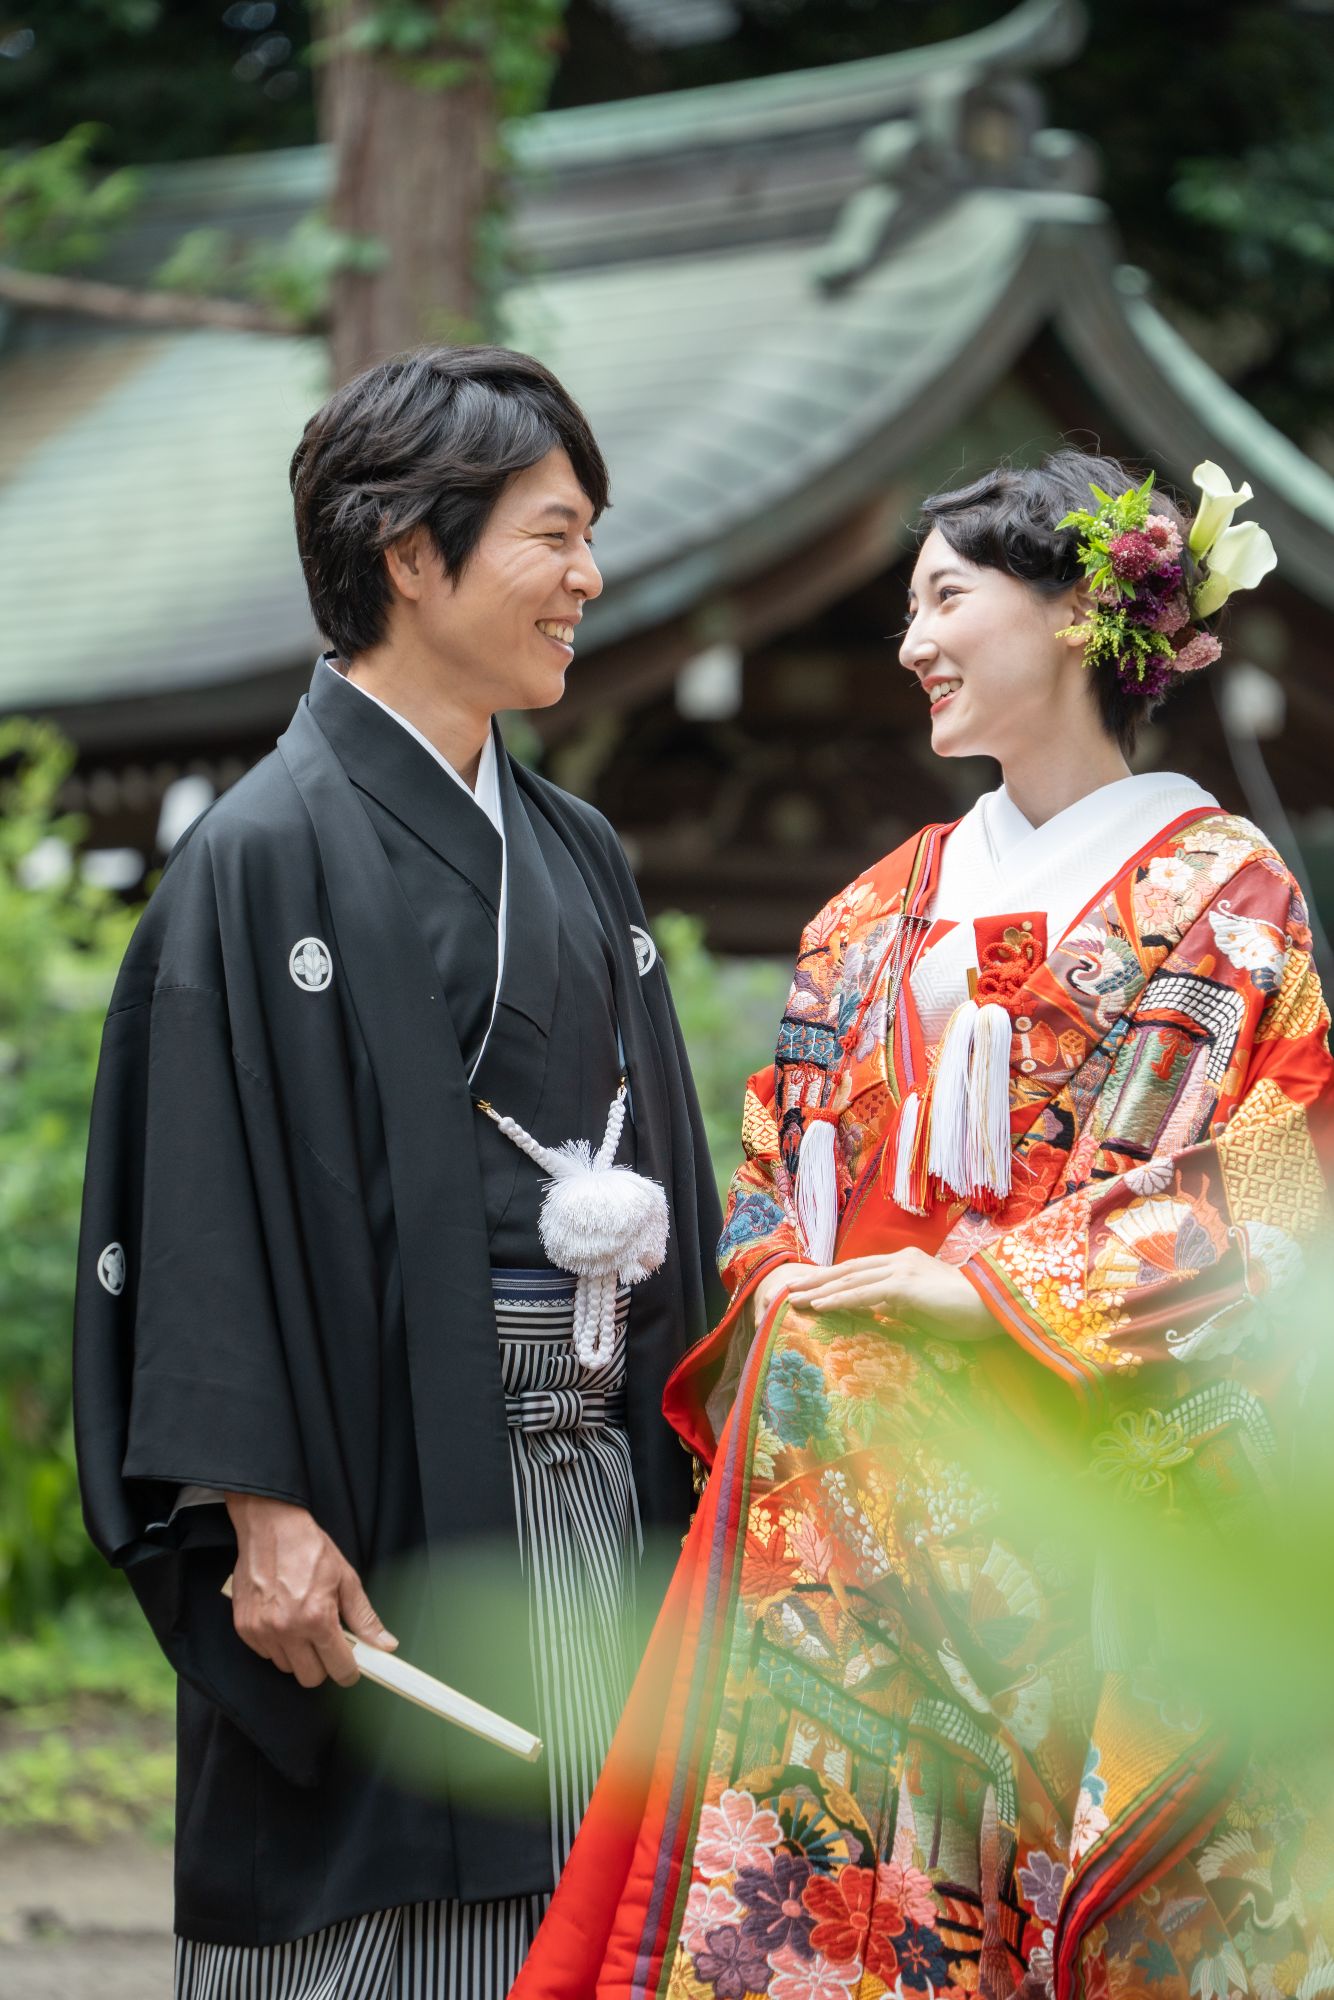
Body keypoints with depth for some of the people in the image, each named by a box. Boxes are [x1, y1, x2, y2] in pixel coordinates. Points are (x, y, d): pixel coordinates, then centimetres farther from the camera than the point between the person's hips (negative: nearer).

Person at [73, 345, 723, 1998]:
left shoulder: (574, 853, 15)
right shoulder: (271, 852, -9)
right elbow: (207, 1202, -13)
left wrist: (678, 1476, 14)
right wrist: (263, 1509, -19)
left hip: (588, 1483, 7)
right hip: (385, 1492, -7)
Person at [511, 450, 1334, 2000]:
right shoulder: (887, 907, 16)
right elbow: (784, 1152, 19)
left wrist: (980, 1285, -12)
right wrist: (778, 1283, -1)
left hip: (1058, 1481, -5)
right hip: (842, 1479, 5)